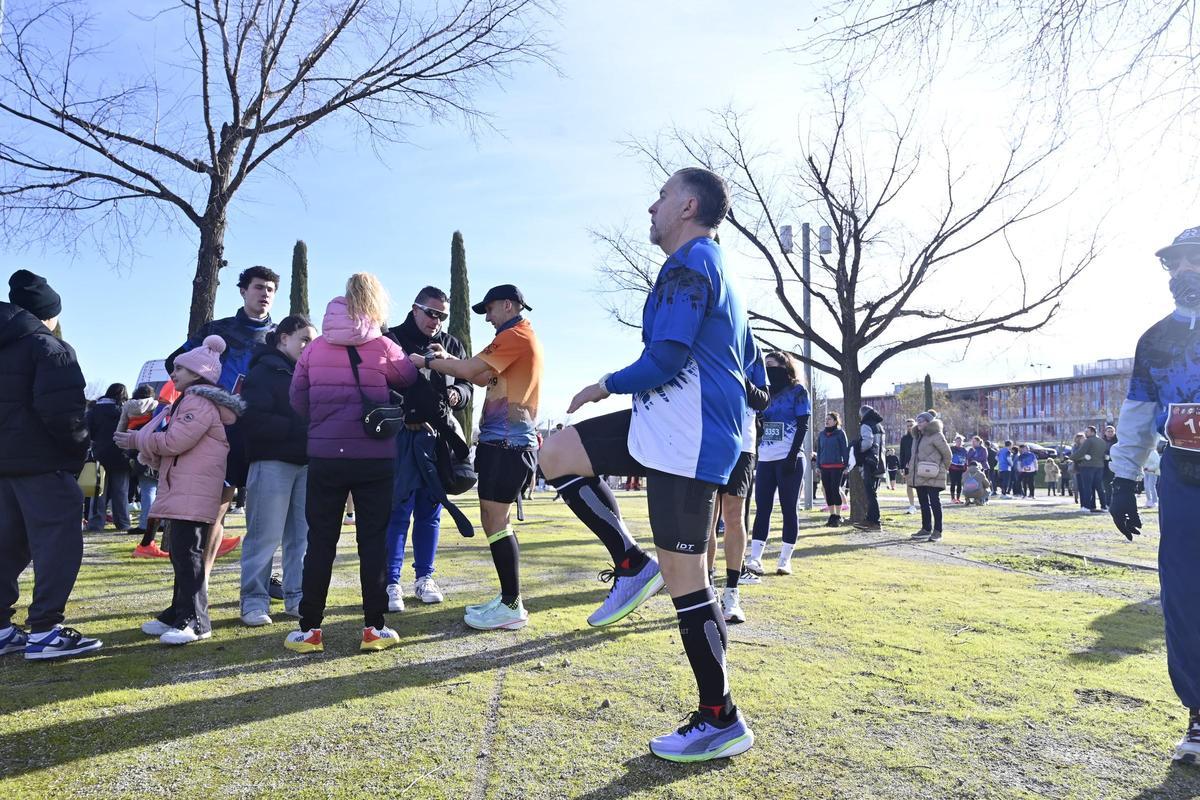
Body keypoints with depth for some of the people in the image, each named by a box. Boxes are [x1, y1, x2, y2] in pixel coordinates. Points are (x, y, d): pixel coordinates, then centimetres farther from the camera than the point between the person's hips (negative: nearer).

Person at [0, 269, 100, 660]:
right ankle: (44, 631, -8)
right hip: (42, 460, -9)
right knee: (59, 541, -6)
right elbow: (58, 409, -19)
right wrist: (80, 445, -5)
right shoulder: (49, 347, -9)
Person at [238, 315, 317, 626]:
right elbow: (253, 420, -14)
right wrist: (299, 429, -17)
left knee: (303, 535, 7)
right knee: (265, 535, -3)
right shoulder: (263, 372, -1)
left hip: (306, 463, 6)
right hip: (272, 463, -6)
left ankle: (297, 597, 16)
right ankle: (254, 600, 7)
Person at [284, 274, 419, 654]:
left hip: (325, 456, 2)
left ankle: (310, 629, 13)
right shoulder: (383, 346, -3)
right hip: (374, 457, -2)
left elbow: (297, 399, 7)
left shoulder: (314, 348, 4)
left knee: (320, 542, 9)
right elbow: (409, 377, 13)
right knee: (373, 540, 6)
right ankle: (373, 628, 9)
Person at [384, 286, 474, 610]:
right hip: (400, 436, -4)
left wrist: (455, 395, -10)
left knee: (430, 511, 11)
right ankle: (392, 582, 5)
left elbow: (467, 386, 12)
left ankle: (424, 577, 22)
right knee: (397, 510, -2)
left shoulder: (452, 346, 14)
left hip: (437, 437, 4)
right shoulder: (393, 340, 1)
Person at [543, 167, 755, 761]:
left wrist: (607, 386, -5)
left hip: (686, 442, -10)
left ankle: (721, 723, 11)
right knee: (556, 456, 8)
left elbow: (667, 357, -21)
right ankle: (631, 565, 11)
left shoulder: (688, 265, -12)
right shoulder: (714, 267, 19)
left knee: (683, 580, -3)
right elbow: (747, 365, 22)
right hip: (664, 427, 10)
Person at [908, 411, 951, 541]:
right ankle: (926, 529, 21)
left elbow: (947, 453, -7)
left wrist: (944, 469, 0)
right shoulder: (917, 436, 16)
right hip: (919, 476, 9)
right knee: (923, 503, 13)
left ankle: (937, 531, 0)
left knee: (935, 503, -4)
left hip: (933, 477, -9)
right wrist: (911, 468, 13)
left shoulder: (936, 436, -10)